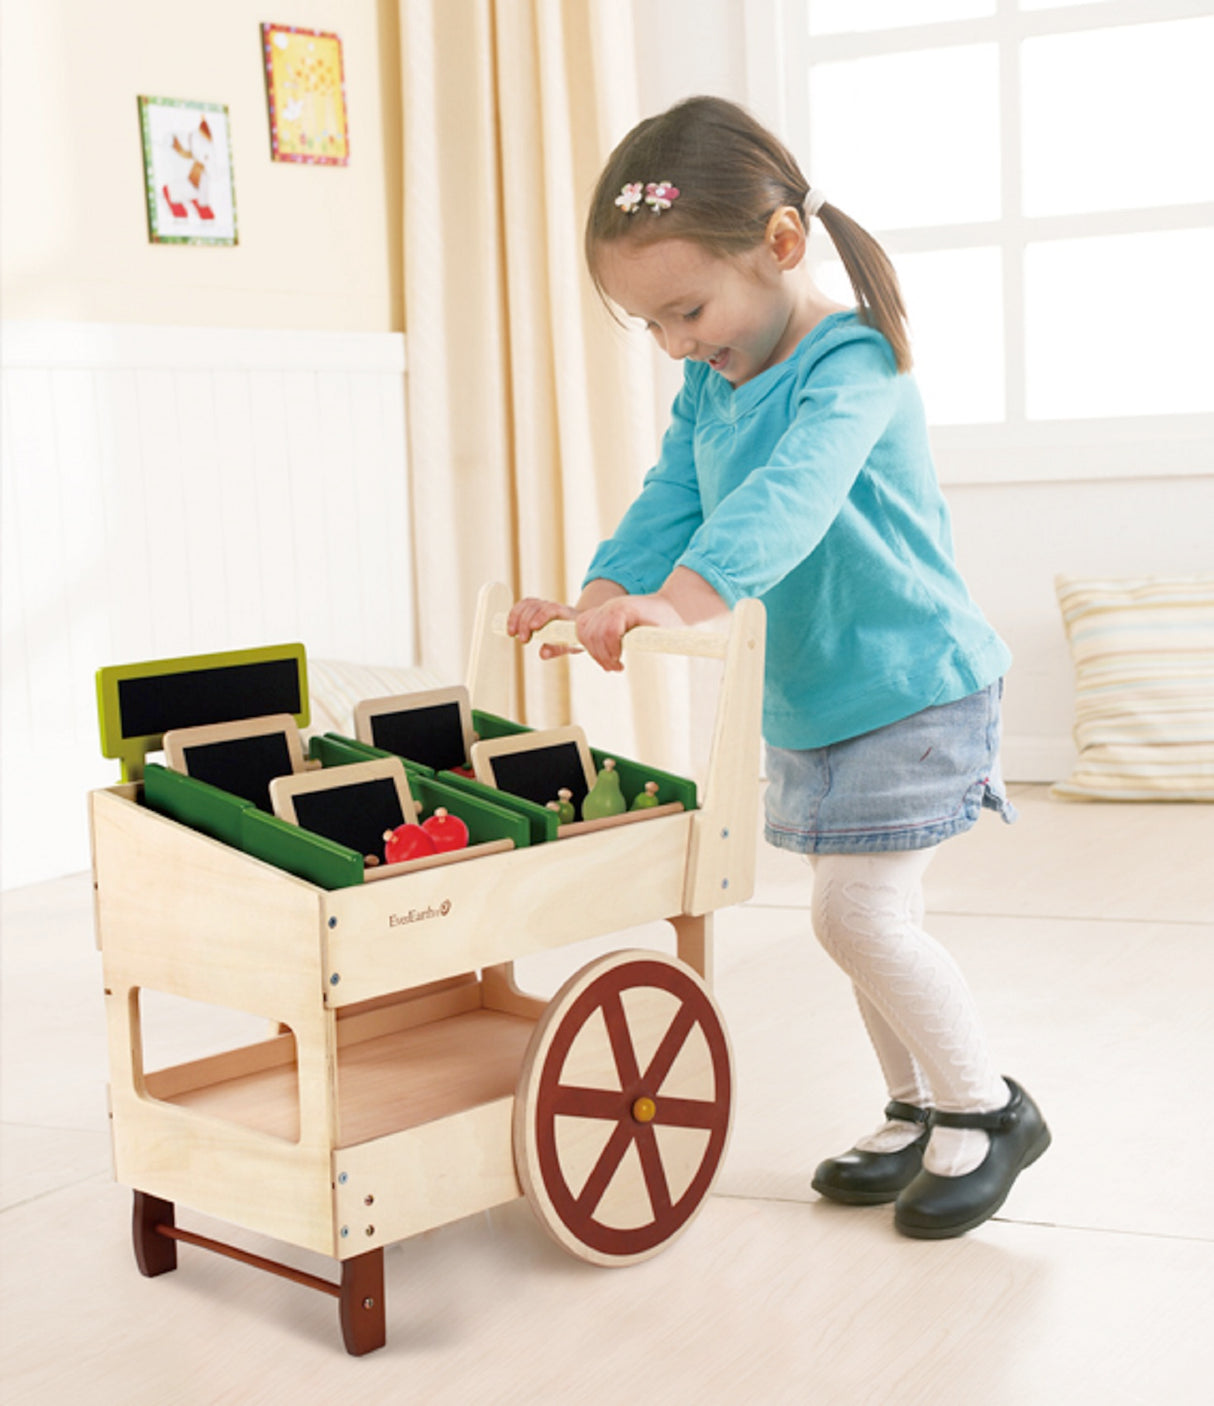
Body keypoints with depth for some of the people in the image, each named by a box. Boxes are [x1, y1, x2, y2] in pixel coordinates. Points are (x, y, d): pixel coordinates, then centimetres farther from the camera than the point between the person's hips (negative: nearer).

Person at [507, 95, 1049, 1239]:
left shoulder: (852, 361, -21)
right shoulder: (709, 385, 6)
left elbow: (789, 498, -38)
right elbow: (669, 508, 3)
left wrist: (680, 599, -52)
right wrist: (598, 600, -16)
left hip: (912, 687, -8)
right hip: (809, 698, 8)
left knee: (858, 914, -11)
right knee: (867, 920, 13)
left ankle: (987, 1108, 7)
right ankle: (919, 1112, 28)